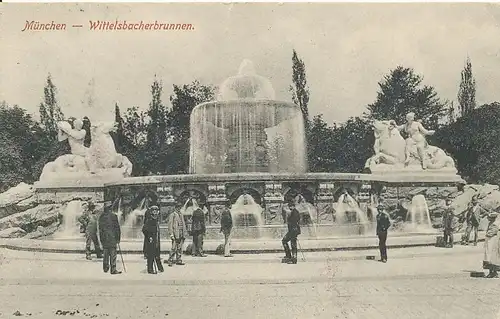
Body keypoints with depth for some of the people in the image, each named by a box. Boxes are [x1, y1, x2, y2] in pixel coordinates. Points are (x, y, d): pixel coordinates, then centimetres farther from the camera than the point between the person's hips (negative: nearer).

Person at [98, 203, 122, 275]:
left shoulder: (101, 217, 7)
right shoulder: (113, 216, -8)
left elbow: (100, 229, 11)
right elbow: (117, 228, -6)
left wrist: (101, 239, 18)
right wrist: (118, 238, 2)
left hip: (104, 238, 5)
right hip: (112, 237, -5)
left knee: (106, 253, 17)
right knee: (113, 254, -3)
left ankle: (105, 268, 24)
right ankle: (113, 270, -4)